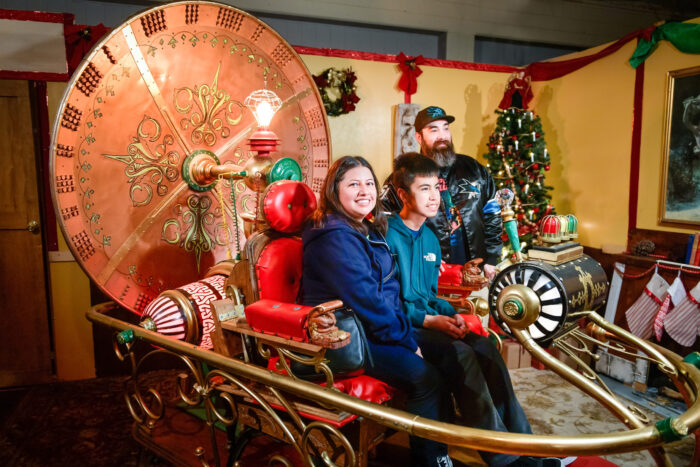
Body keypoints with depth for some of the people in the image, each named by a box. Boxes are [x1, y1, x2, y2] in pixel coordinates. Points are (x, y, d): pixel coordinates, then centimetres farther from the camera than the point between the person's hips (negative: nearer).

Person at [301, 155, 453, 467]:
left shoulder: (370, 231, 12)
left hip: (378, 328, 9)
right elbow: (366, 301, -22)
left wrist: (407, 331, 1)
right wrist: (408, 342, -14)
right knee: (425, 377, -21)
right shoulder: (335, 238, -18)